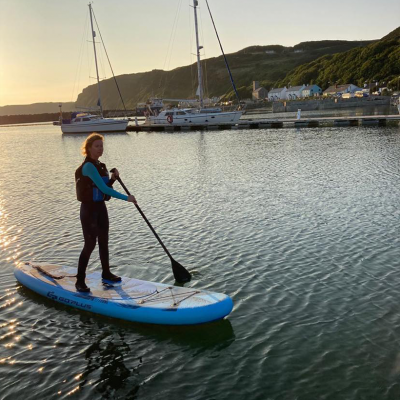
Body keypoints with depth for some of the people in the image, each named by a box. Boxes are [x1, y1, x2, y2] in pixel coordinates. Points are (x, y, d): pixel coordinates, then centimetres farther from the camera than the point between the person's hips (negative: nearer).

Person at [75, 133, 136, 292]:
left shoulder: (100, 165, 9)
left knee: (104, 241, 15)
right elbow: (103, 188, -25)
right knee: (90, 244, -7)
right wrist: (126, 198, -23)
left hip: (100, 207, 8)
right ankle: (80, 281, 3)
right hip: (89, 209, -8)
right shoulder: (88, 166, -19)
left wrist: (113, 179, -5)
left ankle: (106, 273, 30)